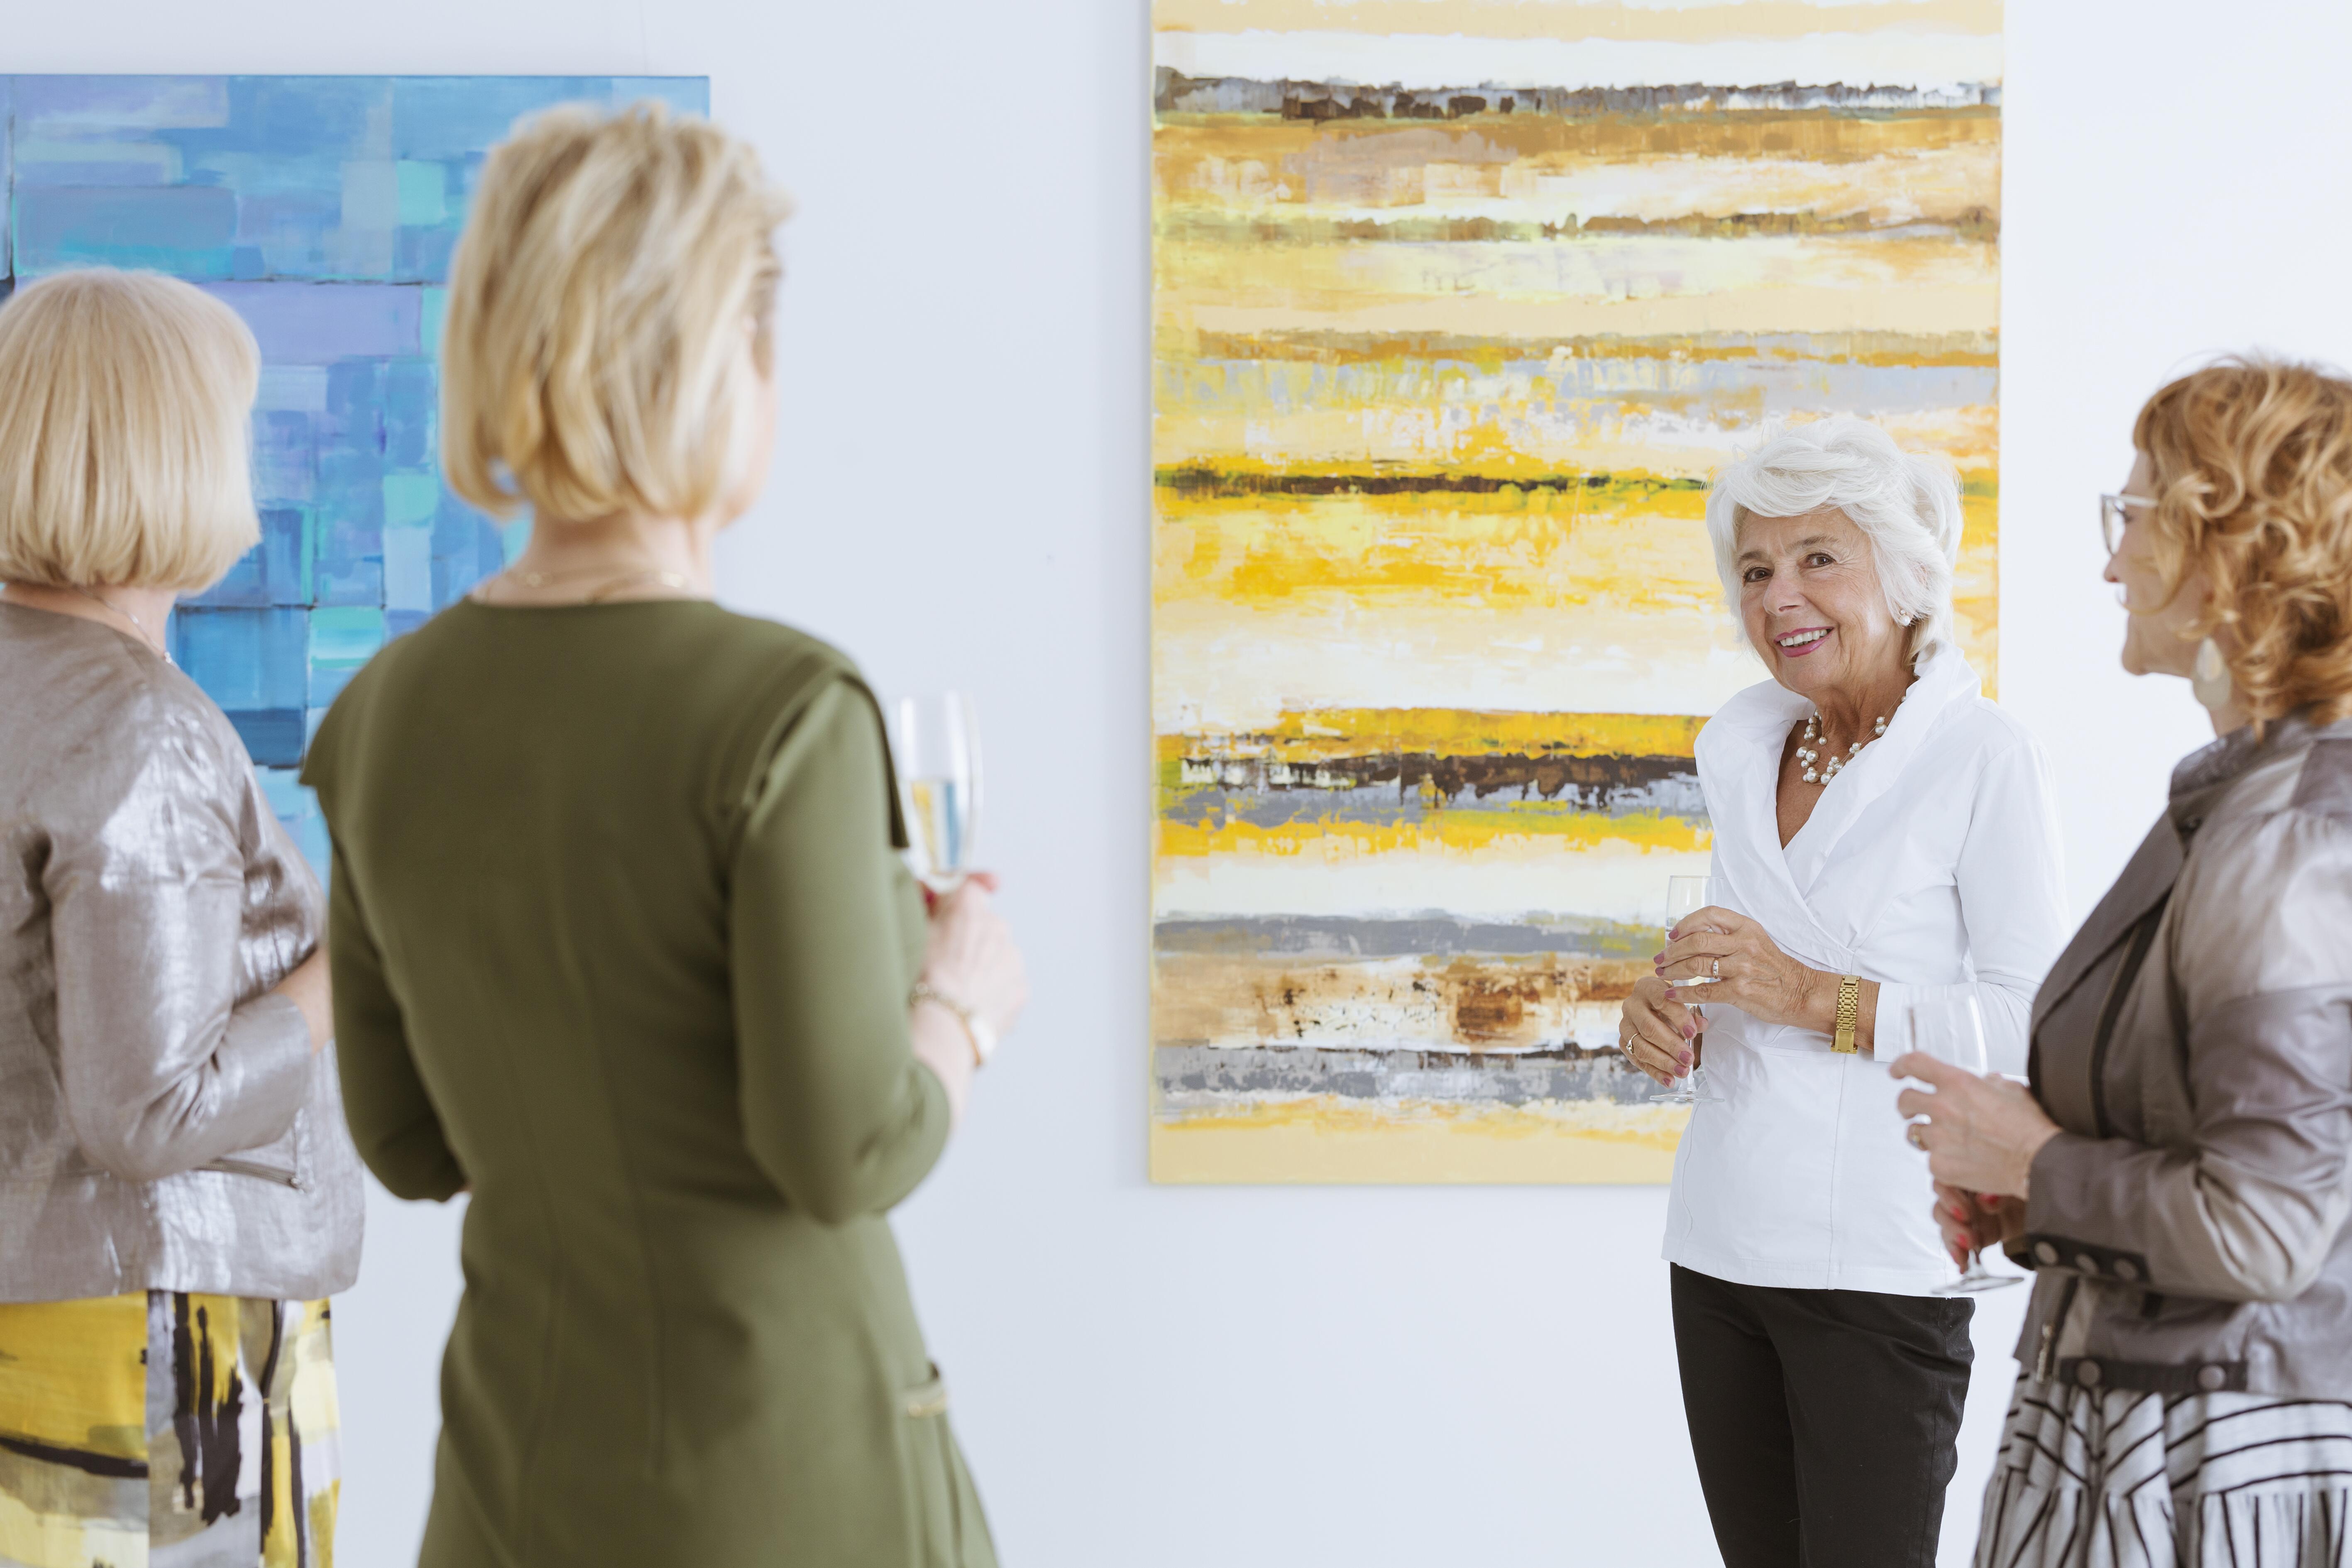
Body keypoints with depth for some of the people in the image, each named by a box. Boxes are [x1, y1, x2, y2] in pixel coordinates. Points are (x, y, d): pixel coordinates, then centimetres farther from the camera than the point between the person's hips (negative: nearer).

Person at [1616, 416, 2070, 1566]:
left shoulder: (1981, 757, -9)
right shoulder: (1741, 744, 10)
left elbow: (2035, 1026, -12)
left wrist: (1817, 997, -20)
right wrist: (1667, 1009, -1)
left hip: (1878, 1262, -6)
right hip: (1721, 1245, 6)